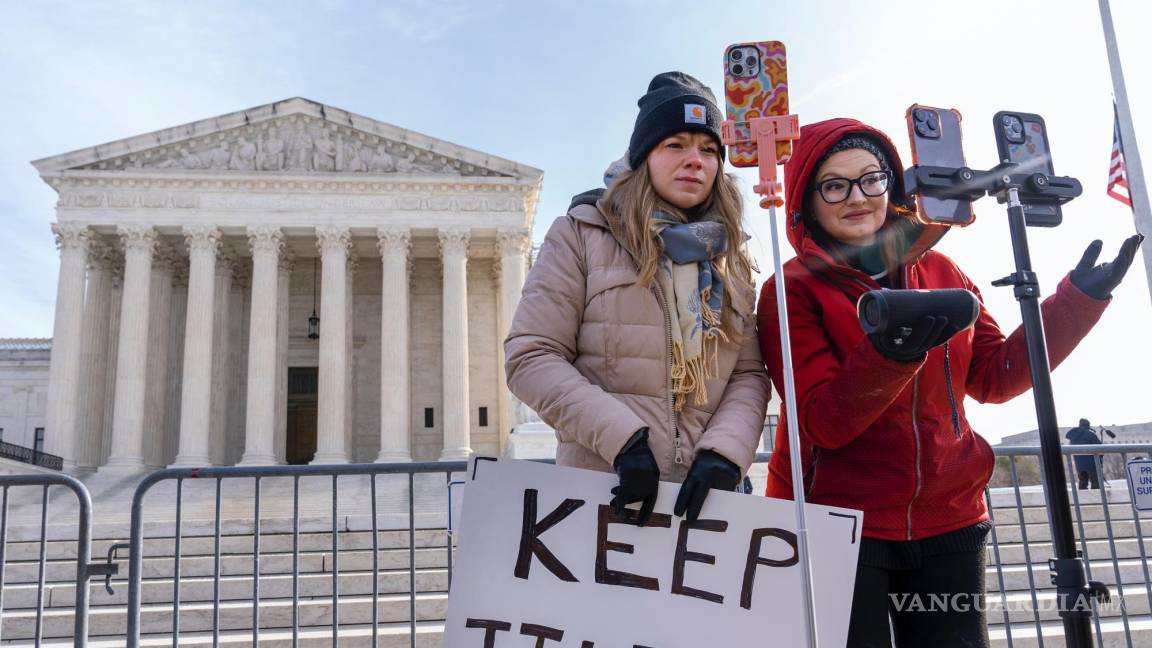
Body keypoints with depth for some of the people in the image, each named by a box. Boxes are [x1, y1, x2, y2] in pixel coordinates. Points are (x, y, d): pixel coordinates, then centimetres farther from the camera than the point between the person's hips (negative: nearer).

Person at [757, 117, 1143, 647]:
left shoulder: (939, 271, 6)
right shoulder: (793, 291, -8)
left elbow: (995, 376, 8)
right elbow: (823, 424, -17)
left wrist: (1080, 297, 3)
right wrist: (890, 354, -33)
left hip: (947, 520, 5)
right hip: (838, 523, -4)